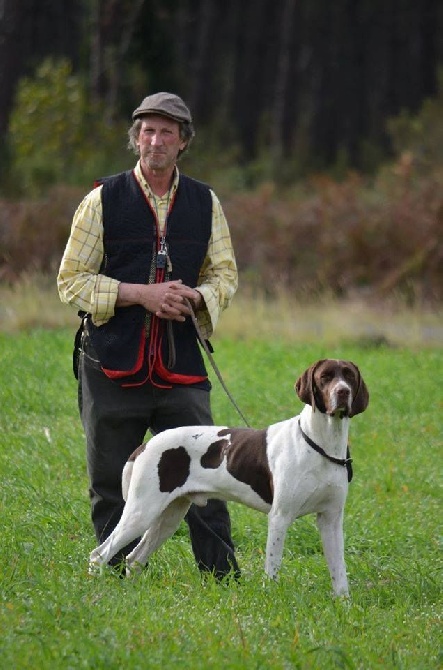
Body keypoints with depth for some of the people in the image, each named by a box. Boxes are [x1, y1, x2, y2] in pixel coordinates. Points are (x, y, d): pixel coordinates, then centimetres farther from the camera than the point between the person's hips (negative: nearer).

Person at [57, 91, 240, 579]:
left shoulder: (205, 203, 9)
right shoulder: (103, 200, 1)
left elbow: (225, 275, 15)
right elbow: (72, 280, -1)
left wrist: (193, 295, -8)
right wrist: (141, 293, -14)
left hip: (181, 369, 1)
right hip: (113, 368, -1)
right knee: (110, 488, 4)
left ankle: (223, 576, 1)